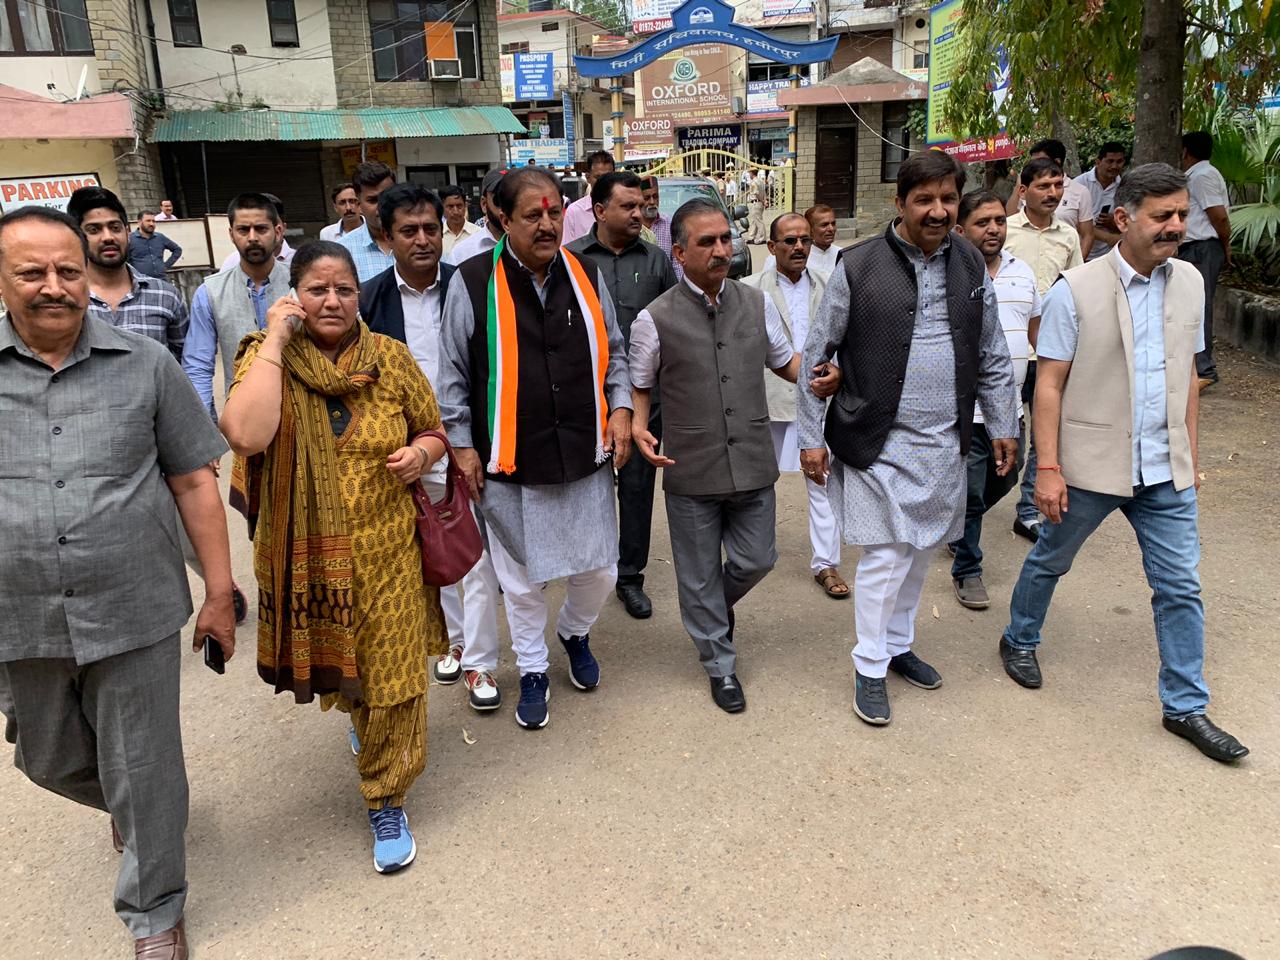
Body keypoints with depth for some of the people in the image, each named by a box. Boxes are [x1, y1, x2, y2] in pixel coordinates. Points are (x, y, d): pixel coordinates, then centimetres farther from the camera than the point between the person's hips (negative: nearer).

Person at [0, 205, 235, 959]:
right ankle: (130, 804, 54)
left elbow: (193, 482, 0)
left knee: (143, 771, 8)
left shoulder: (145, 365, -3)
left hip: (136, 613, -2)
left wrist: (220, 593, -2)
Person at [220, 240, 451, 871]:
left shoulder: (390, 357, -2)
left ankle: (386, 800, 26)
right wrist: (275, 341, -22)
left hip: (386, 551, 0)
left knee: (391, 674, 5)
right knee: (332, 665, 20)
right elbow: (246, 435, -28)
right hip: (306, 553, 0)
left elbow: (433, 431, 10)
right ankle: (360, 717, 56)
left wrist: (421, 453, -13)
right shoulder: (265, 358, -8)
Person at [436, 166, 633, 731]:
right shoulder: (473, 283, -8)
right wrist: (462, 445, -2)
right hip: (511, 465, -3)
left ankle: (575, 632, 45)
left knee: (598, 569, 12)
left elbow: (613, 352, 14)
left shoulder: (586, 276, 3)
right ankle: (532, 672, 35)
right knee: (522, 579, 11)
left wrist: (620, 409, 2)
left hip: (585, 457, 3)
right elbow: (454, 374, 0)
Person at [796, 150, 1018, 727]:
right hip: (880, 443, -5)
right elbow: (815, 356, -5)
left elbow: (992, 358, 15)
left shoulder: (970, 266, 6)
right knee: (887, 556, -2)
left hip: (945, 443, 5)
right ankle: (869, 669, 16)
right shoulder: (859, 268, -9)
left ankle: (898, 645, 36)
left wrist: (1003, 428, 14)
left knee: (920, 552, 16)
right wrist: (810, 438, -6)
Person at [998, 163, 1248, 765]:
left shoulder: (1189, 282, 4)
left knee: (1180, 587, 8)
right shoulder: (1076, 291, -12)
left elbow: (1187, 376, 11)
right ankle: (1019, 641, 41)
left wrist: (1190, 460, 12)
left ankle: (1186, 706, 22)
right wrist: (1048, 468, -15)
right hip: (1091, 467, -4)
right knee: (1050, 561, 16)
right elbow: (1049, 386, -11)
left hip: (1165, 472, 4)